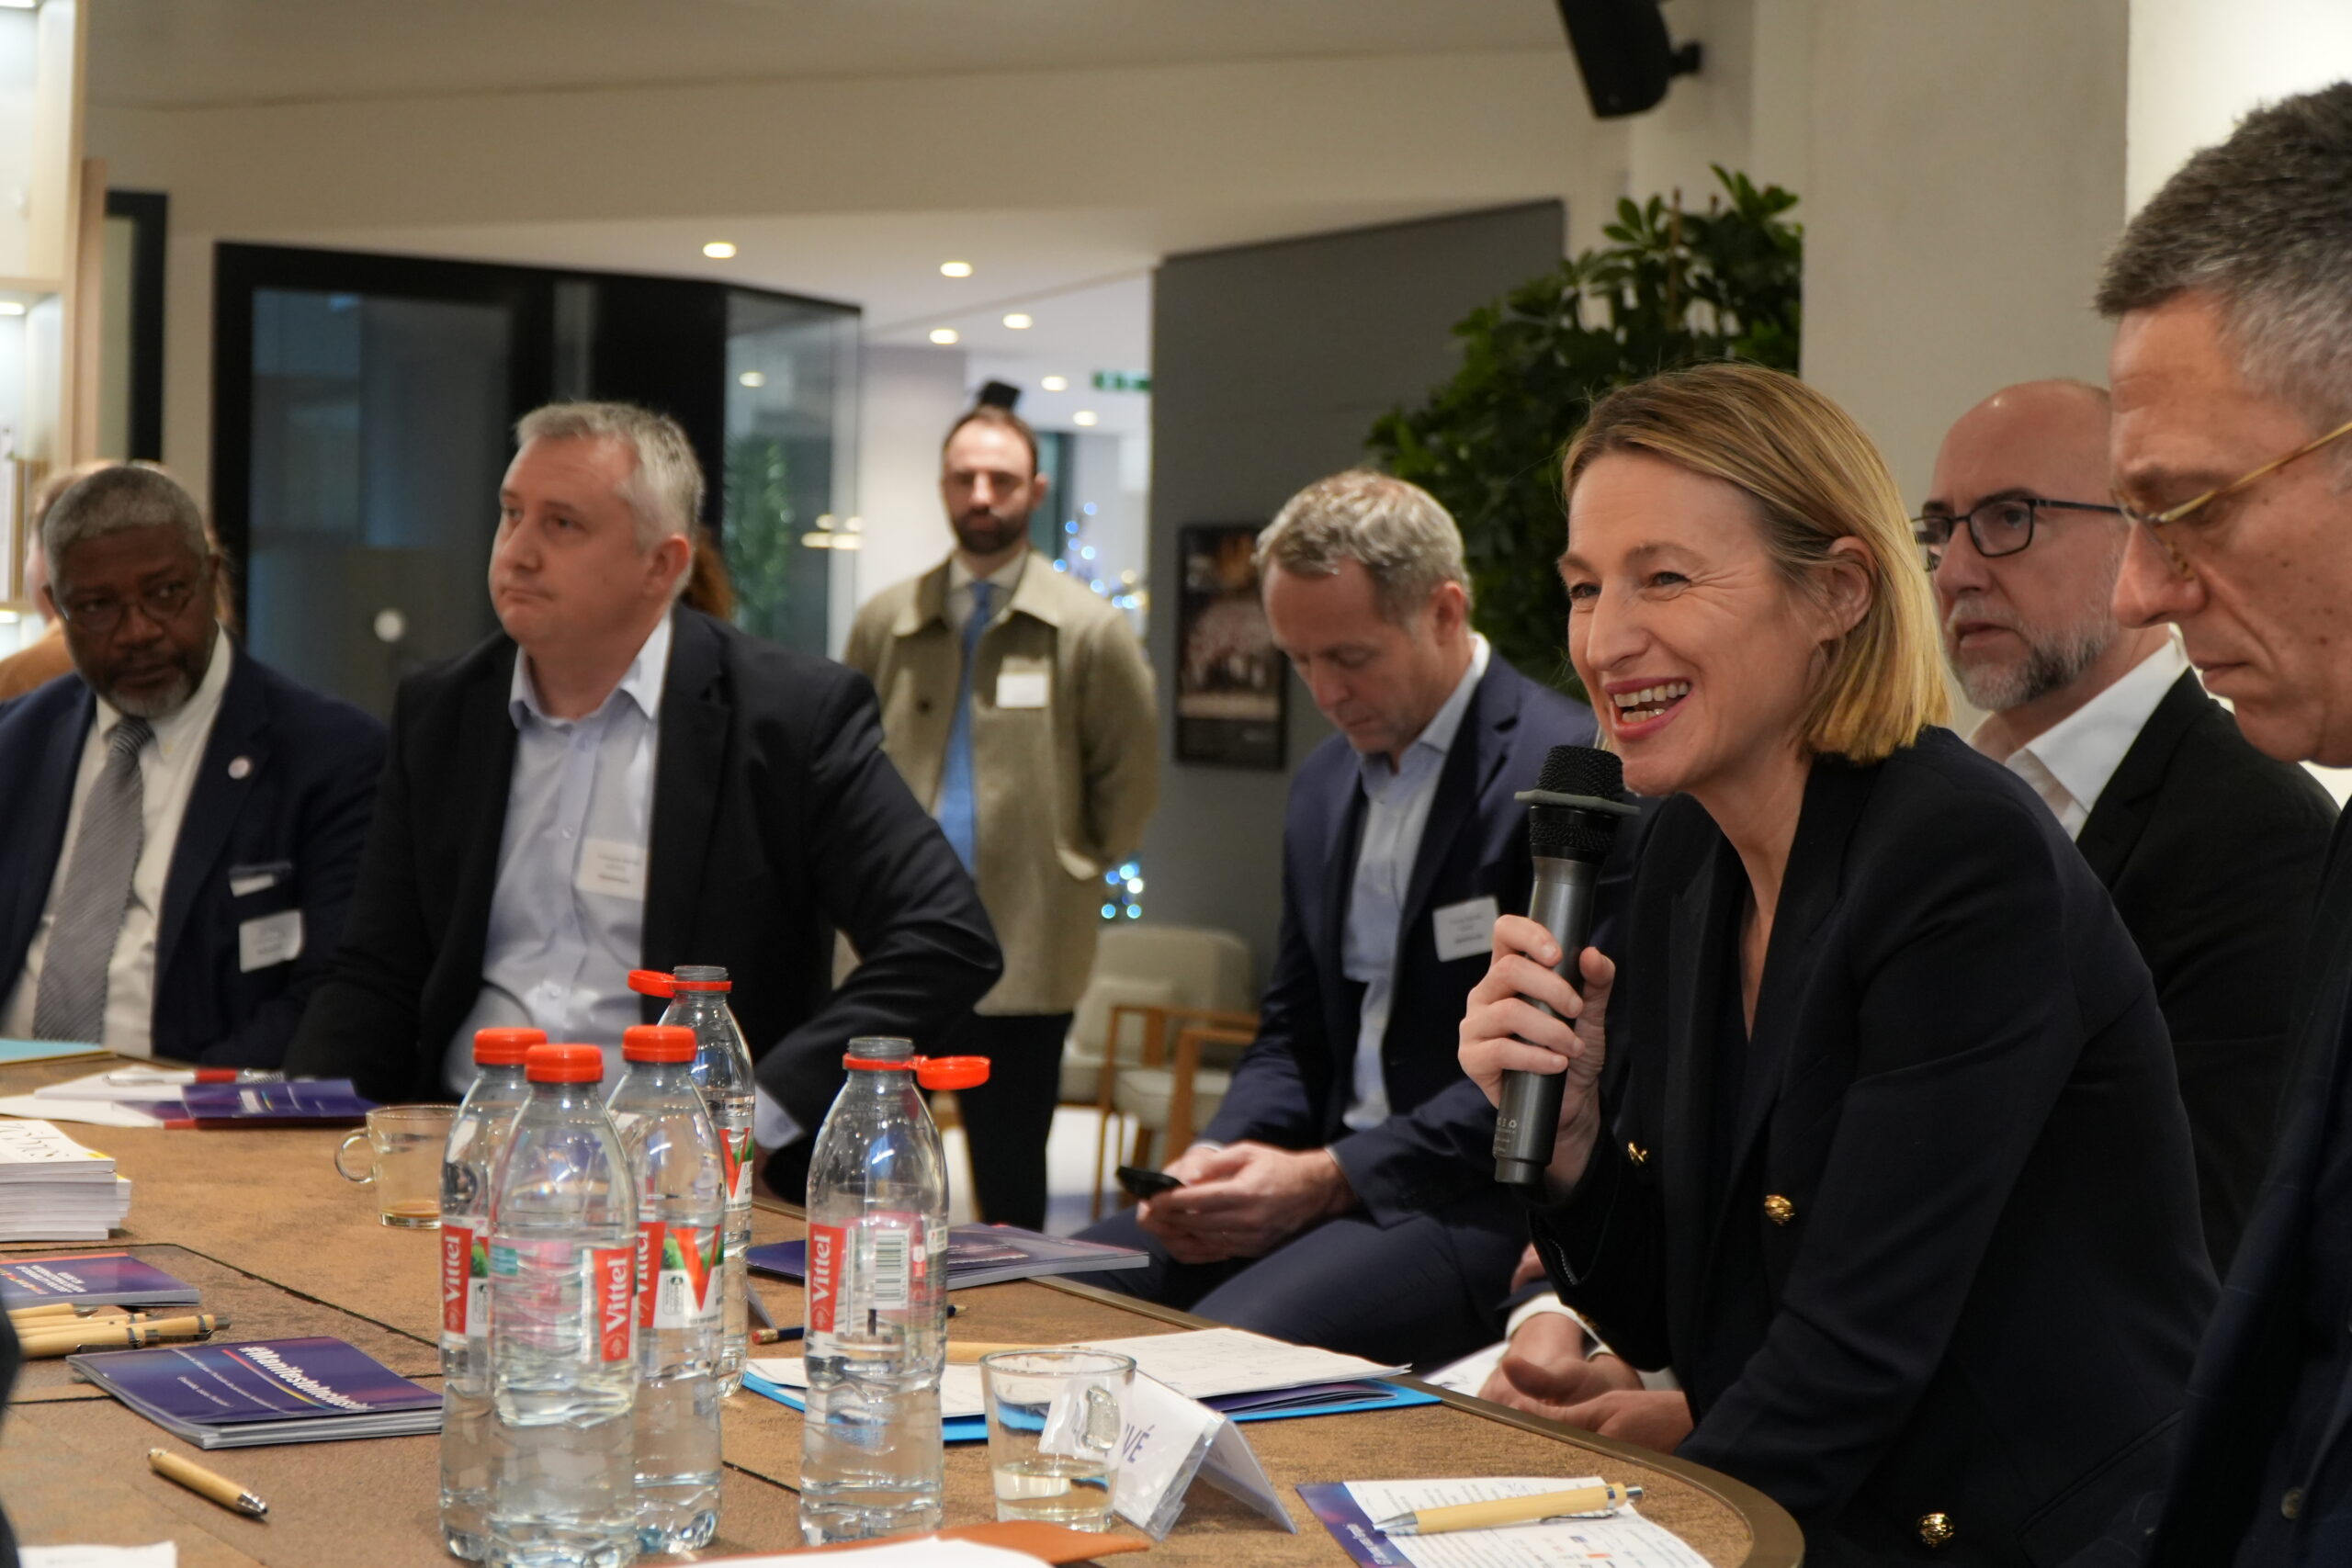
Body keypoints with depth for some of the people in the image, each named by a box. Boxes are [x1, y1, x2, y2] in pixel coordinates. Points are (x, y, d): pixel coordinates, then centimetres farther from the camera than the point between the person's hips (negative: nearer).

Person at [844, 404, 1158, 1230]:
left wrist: (1074, 873, 2)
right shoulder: (885, 622, 9)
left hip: (1024, 947, -3)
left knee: (1009, 1182, 4)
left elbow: (1130, 780, 5)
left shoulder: (1091, 631, 0)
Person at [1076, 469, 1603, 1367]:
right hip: (1326, 1180, 8)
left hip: (1479, 1204, -7)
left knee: (1227, 1339, -32)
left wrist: (1326, 1179, -17)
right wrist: (1220, 1157, -2)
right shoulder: (1324, 783, 16)